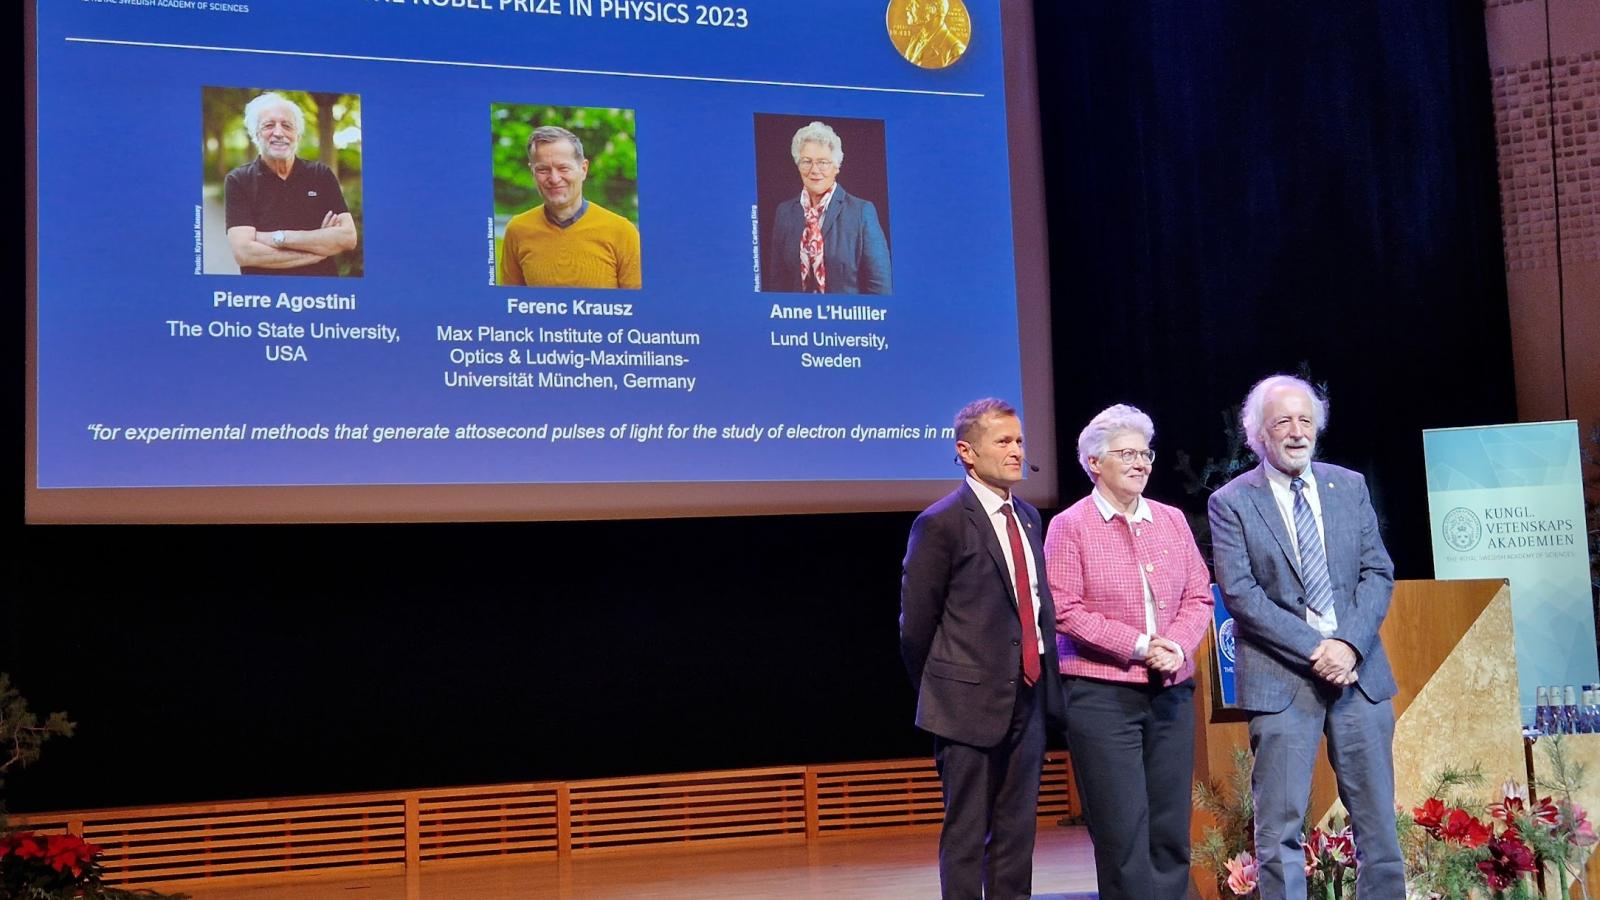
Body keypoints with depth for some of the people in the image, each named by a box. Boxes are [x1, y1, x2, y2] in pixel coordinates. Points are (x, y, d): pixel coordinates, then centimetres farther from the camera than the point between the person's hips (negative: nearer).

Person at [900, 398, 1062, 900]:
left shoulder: (1028, 518, 12)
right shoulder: (941, 524, -10)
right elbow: (915, 623, -6)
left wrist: (1045, 682, 13)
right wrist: (941, 692, 3)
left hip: (1028, 699, 7)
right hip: (971, 704, -7)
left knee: (1017, 832, 12)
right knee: (966, 836, 1)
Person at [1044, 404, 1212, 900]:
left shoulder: (1172, 521, 13)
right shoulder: (1070, 526, -2)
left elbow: (1199, 596, 11)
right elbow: (1065, 610, -9)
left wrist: (1178, 645, -8)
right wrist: (1138, 645, -14)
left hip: (1172, 691, 5)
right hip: (1100, 694, -5)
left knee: (1171, 831, 6)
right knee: (1123, 833, -6)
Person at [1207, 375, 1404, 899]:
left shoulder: (1350, 487, 11)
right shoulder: (1231, 502, -1)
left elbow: (1378, 572, 6)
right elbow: (1240, 594, -8)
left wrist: (1349, 644, -10)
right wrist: (1314, 650, -14)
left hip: (1359, 669, 4)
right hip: (1282, 679, -3)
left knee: (1377, 818, 7)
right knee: (1280, 826, -1)